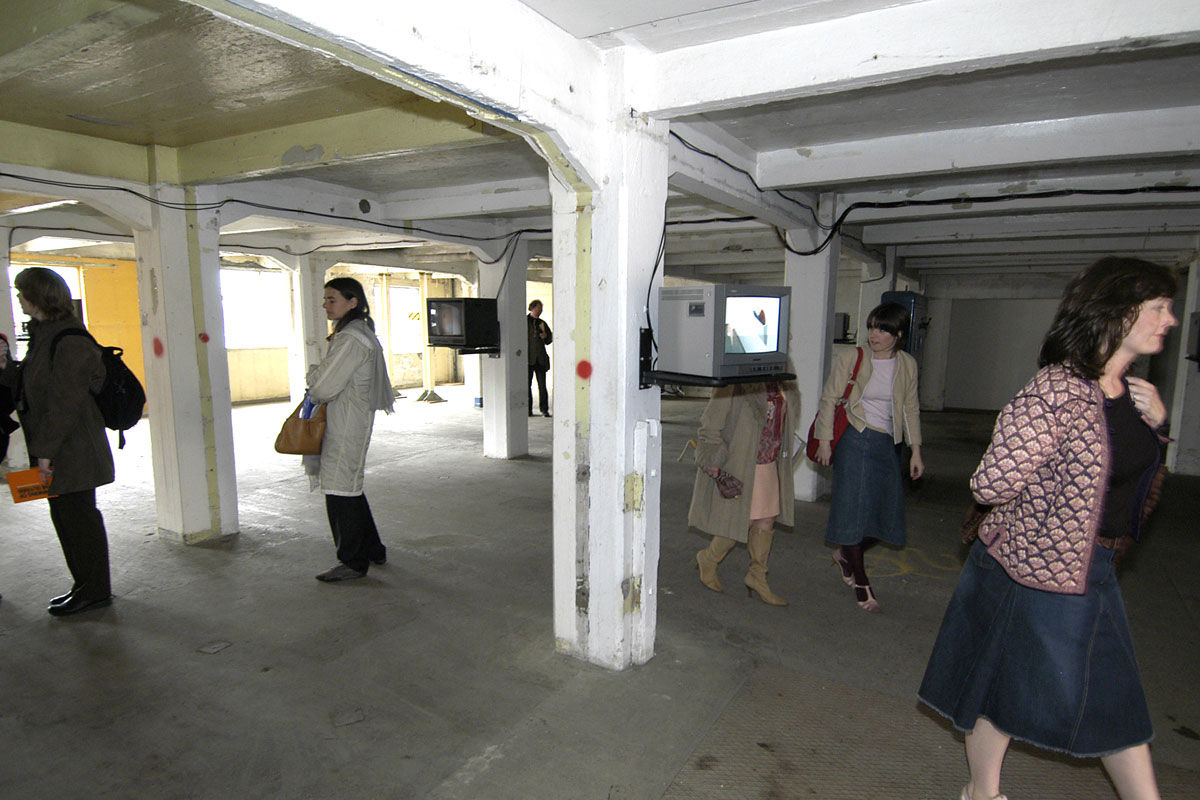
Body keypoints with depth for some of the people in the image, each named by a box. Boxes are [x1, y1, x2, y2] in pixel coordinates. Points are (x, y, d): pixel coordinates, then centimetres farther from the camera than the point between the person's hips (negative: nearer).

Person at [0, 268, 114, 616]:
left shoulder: (70, 342, -17)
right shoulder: (43, 335, 14)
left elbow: (64, 403, -20)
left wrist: (45, 450, -19)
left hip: (73, 450, -10)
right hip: (54, 448, 10)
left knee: (77, 516, -1)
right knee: (64, 515, 15)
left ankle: (94, 590, 12)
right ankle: (86, 585, 27)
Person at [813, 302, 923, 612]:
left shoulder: (907, 364, 6)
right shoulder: (850, 357, -6)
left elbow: (911, 409, 12)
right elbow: (829, 398, -4)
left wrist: (916, 452, 10)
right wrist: (825, 441, -10)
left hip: (887, 445, 4)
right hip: (855, 440, -4)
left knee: (881, 506, 7)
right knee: (853, 506, -3)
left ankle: (844, 552, 34)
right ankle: (860, 580, 11)